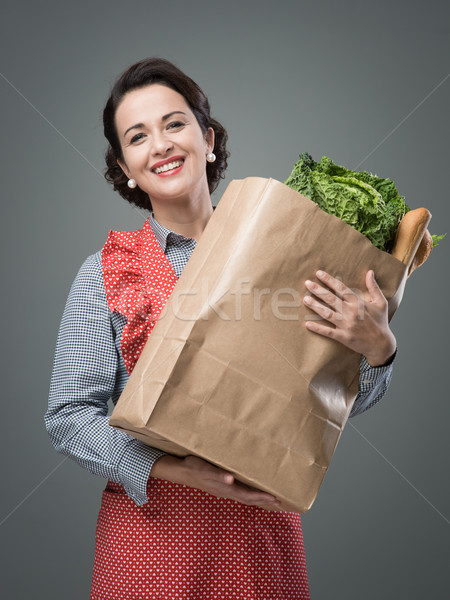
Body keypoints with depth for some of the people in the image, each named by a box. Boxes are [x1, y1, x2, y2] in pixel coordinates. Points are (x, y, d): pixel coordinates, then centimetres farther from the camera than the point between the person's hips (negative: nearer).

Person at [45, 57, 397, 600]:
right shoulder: (107, 271, -3)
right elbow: (68, 416, -6)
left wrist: (378, 347, -18)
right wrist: (175, 469, -19)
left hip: (263, 526, 2)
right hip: (152, 531, -1)